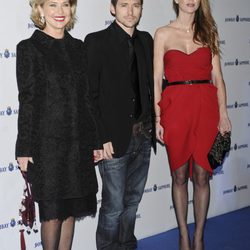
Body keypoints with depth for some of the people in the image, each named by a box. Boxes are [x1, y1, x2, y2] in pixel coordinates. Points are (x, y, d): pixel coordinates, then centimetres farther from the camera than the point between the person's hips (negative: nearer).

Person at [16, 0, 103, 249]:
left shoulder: (77, 47, 10)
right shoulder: (29, 48, -3)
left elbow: (86, 96, 11)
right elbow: (27, 100, -6)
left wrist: (95, 140, 9)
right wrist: (24, 148, -9)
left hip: (78, 141, 4)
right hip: (47, 142, -4)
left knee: (70, 209, 10)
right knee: (52, 211, 3)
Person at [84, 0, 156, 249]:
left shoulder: (146, 40, 10)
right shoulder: (96, 41, -7)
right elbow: (90, 94, -10)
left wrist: (153, 124, 5)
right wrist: (102, 138, -14)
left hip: (143, 135, 5)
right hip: (114, 137, -5)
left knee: (132, 199, 16)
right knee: (114, 204, 2)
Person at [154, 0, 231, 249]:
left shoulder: (208, 32, 11)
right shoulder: (163, 33, 5)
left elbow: (217, 77, 7)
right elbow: (157, 79, 2)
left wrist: (223, 113, -1)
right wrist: (157, 118, -5)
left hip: (205, 107, 2)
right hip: (175, 107, -1)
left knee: (201, 175, 4)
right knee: (179, 175, 7)